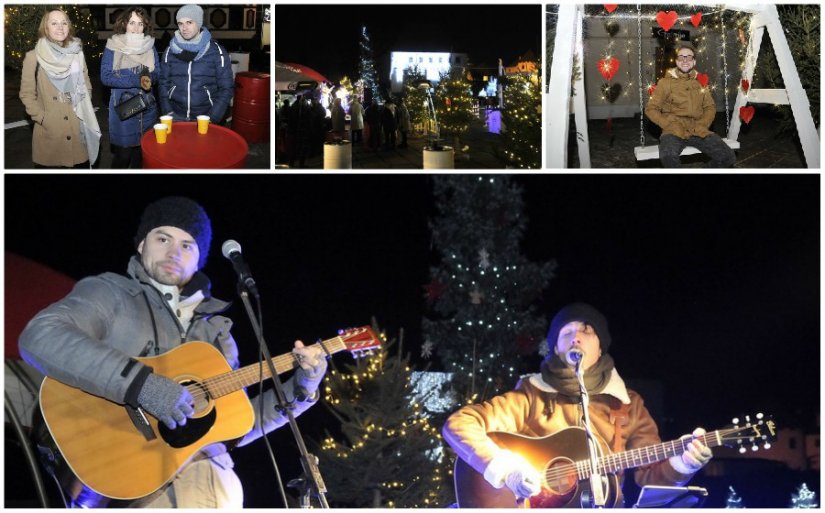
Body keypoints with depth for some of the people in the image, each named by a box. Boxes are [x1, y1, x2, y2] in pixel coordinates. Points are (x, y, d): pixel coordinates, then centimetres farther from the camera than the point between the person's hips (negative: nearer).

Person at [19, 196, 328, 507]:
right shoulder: (109, 292, 5)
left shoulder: (215, 329, 22)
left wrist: (301, 389, 13)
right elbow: (40, 338, -15)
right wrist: (140, 382, -21)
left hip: (201, 465, 6)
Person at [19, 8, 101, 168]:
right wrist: (42, 118, -11)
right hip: (50, 133, -3)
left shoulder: (76, 53, 9)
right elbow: (26, 94, -2)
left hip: (79, 132, 3)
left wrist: (85, 112, 4)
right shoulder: (34, 57, -4)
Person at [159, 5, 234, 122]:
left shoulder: (217, 52, -4)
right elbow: (163, 84, 8)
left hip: (205, 119, -2)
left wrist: (213, 118, -11)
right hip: (176, 118, 2)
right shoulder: (170, 51, 4)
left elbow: (226, 88, -3)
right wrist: (168, 112, -4)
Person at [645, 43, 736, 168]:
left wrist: (703, 125, -1)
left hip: (698, 131, 4)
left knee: (728, 157, -16)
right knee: (668, 156, -38)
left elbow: (710, 107, 18)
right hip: (674, 132, -4)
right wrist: (669, 125, -9)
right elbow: (651, 109, 3)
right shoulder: (666, 82, 4)